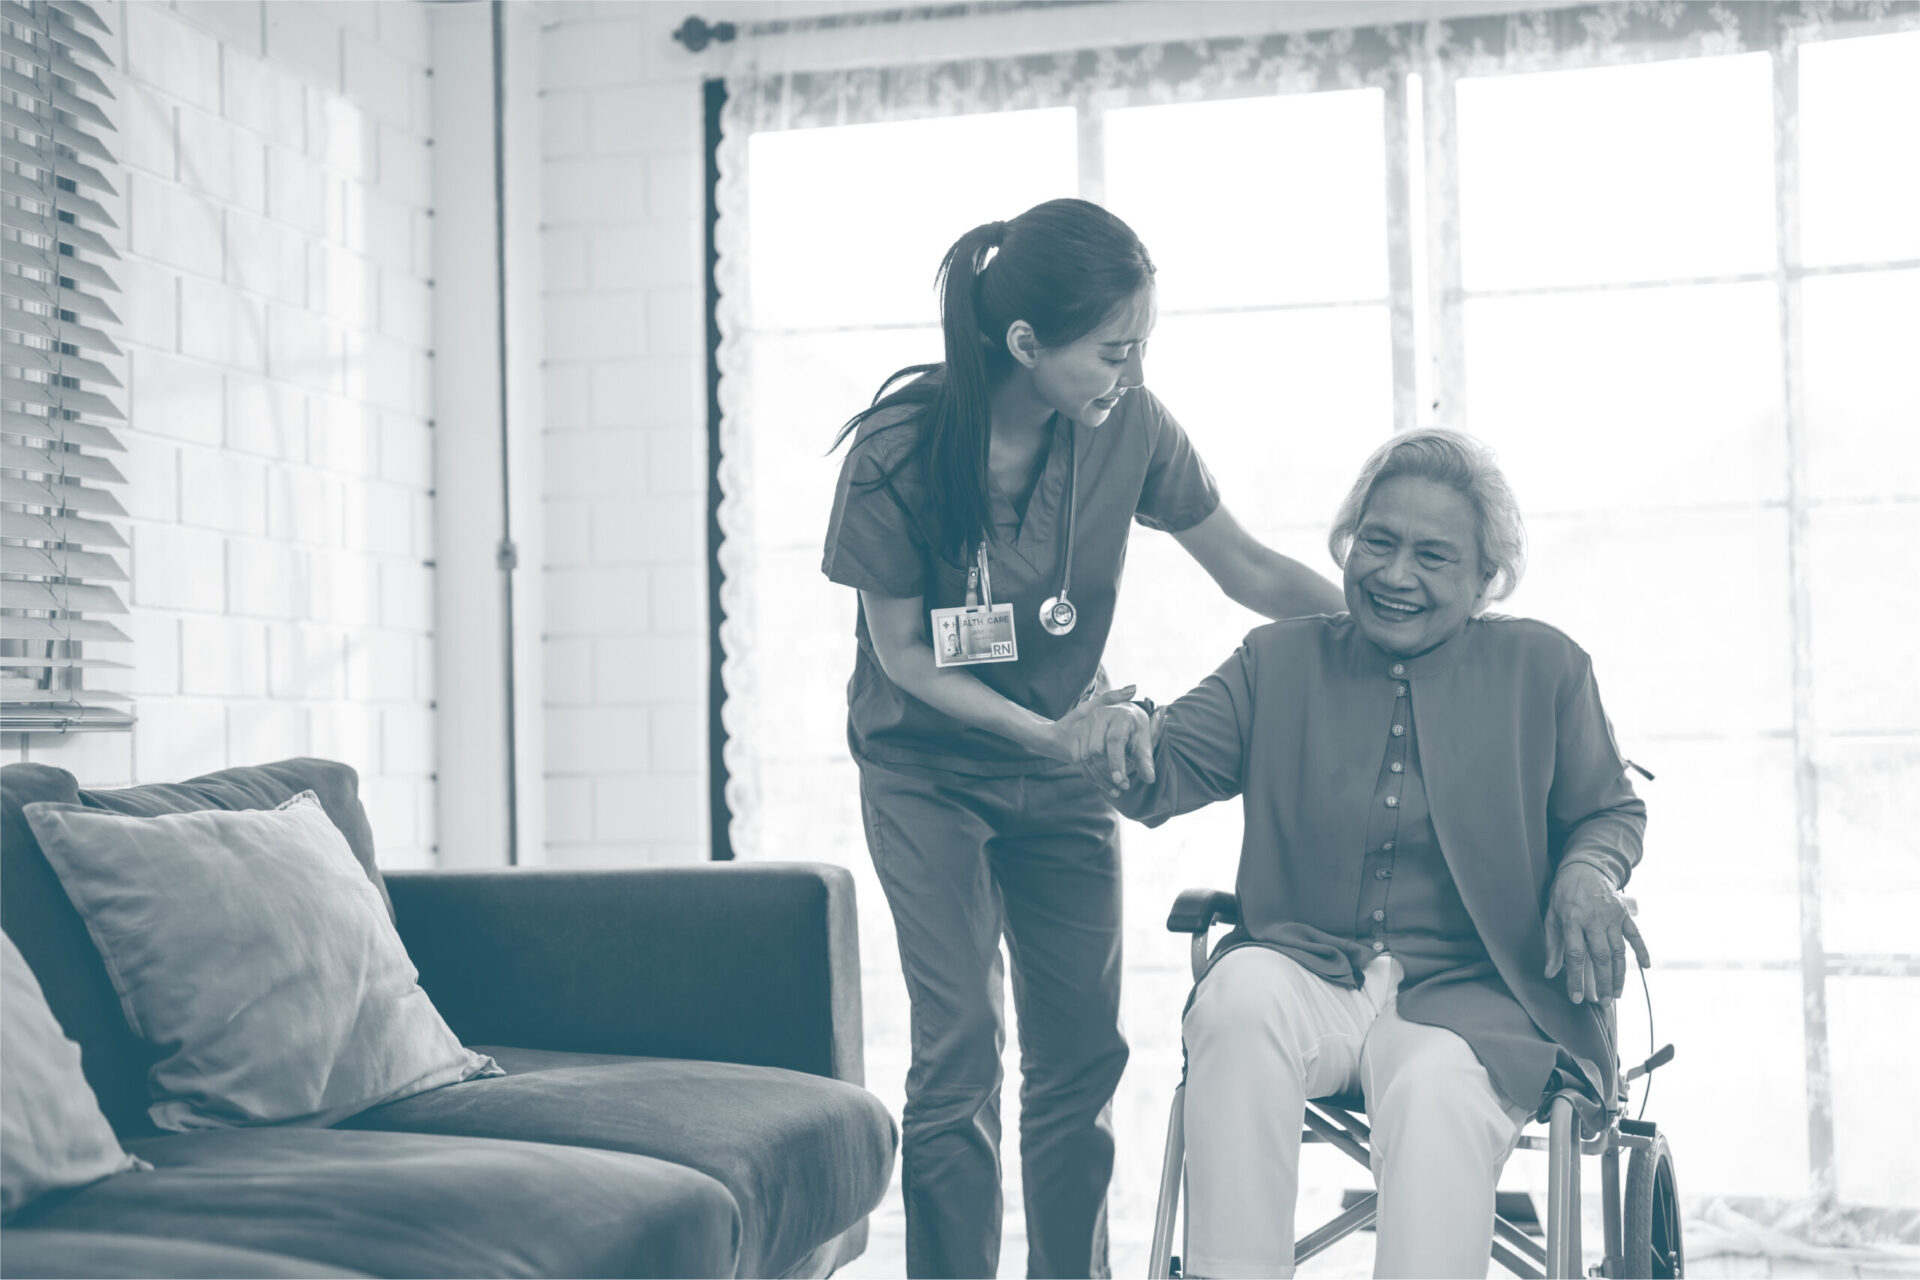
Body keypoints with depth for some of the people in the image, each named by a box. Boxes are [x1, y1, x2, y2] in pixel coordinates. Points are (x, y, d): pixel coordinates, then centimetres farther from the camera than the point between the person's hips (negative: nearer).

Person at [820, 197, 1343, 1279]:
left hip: (1065, 762, 3)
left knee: (1084, 1052, 4)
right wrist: (1045, 733, -22)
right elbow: (901, 651, -14)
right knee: (959, 1049, -10)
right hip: (931, 771, -3)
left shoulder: (1129, 425, -14)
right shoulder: (900, 448, -22)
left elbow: (1248, 569, -4)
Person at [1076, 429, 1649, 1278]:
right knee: (1239, 997, -33)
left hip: (1465, 994, -1)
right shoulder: (1279, 660, 15)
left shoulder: (1542, 668, 13)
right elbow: (1172, 774, 6)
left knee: (1438, 1089, -35)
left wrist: (1589, 875, -6)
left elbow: (1611, 810, 18)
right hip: (1305, 973, 1)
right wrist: (1129, 743, -19)